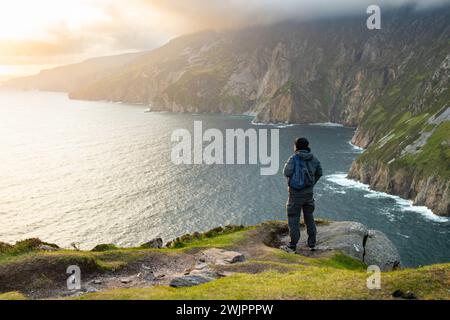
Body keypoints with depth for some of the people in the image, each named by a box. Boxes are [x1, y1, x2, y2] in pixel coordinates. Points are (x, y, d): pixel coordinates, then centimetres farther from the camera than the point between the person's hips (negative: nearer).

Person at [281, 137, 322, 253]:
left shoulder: (294, 158, -14)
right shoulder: (314, 159, 3)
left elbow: (287, 172, -24)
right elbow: (319, 173, 14)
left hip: (296, 192, -5)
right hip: (309, 192, 5)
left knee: (294, 218, 2)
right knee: (309, 217, 17)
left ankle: (292, 246, 5)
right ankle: (312, 243, 22)